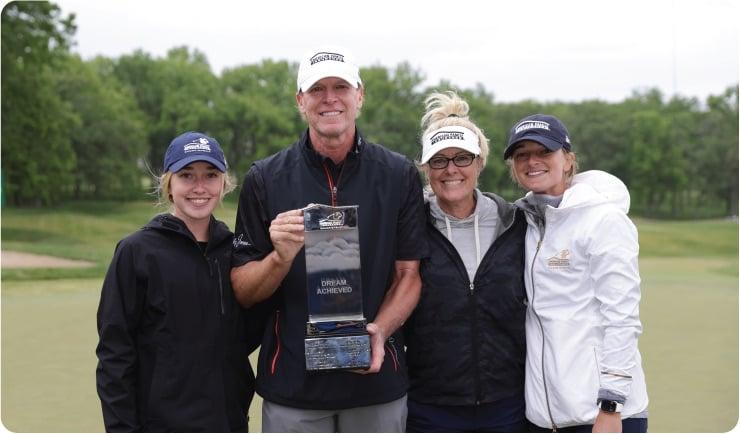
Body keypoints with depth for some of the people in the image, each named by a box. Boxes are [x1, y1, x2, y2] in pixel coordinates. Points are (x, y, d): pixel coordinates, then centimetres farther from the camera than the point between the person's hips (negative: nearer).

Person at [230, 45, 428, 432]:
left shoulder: (399, 176, 2)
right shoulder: (265, 179, 0)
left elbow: (409, 274, 2)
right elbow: (242, 291, -1)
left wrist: (379, 331, -15)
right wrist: (280, 257, -20)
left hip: (376, 377, 1)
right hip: (292, 383, 0)